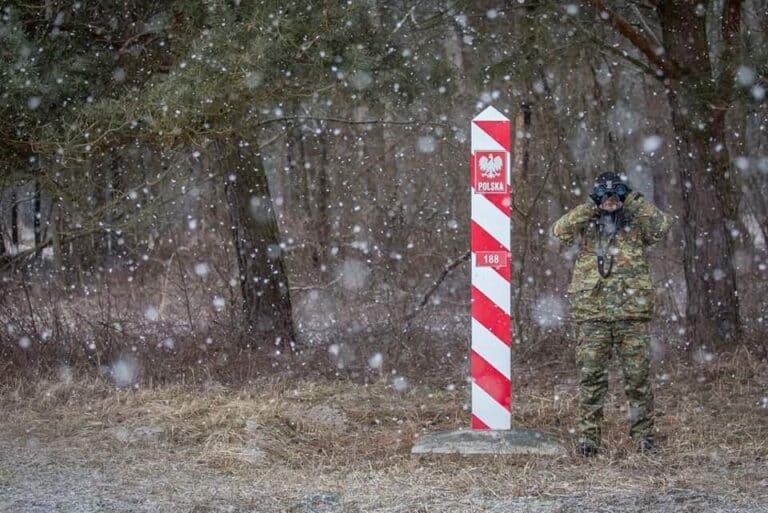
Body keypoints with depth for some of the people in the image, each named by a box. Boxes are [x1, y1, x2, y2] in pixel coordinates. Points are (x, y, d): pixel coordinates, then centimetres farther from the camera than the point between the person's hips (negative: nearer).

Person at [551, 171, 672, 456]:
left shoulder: (636, 223, 10)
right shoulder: (587, 223, 11)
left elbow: (662, 225, -9)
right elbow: (560, 230, -6)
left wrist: (634, 202, -6)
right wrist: (589, 207, -9)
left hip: (631, 313, 0)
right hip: (592, 313, 0)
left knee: (638, 376, 1)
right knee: (591, 376, -1)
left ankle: (643, 433, 9)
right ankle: (588, 435, 2)